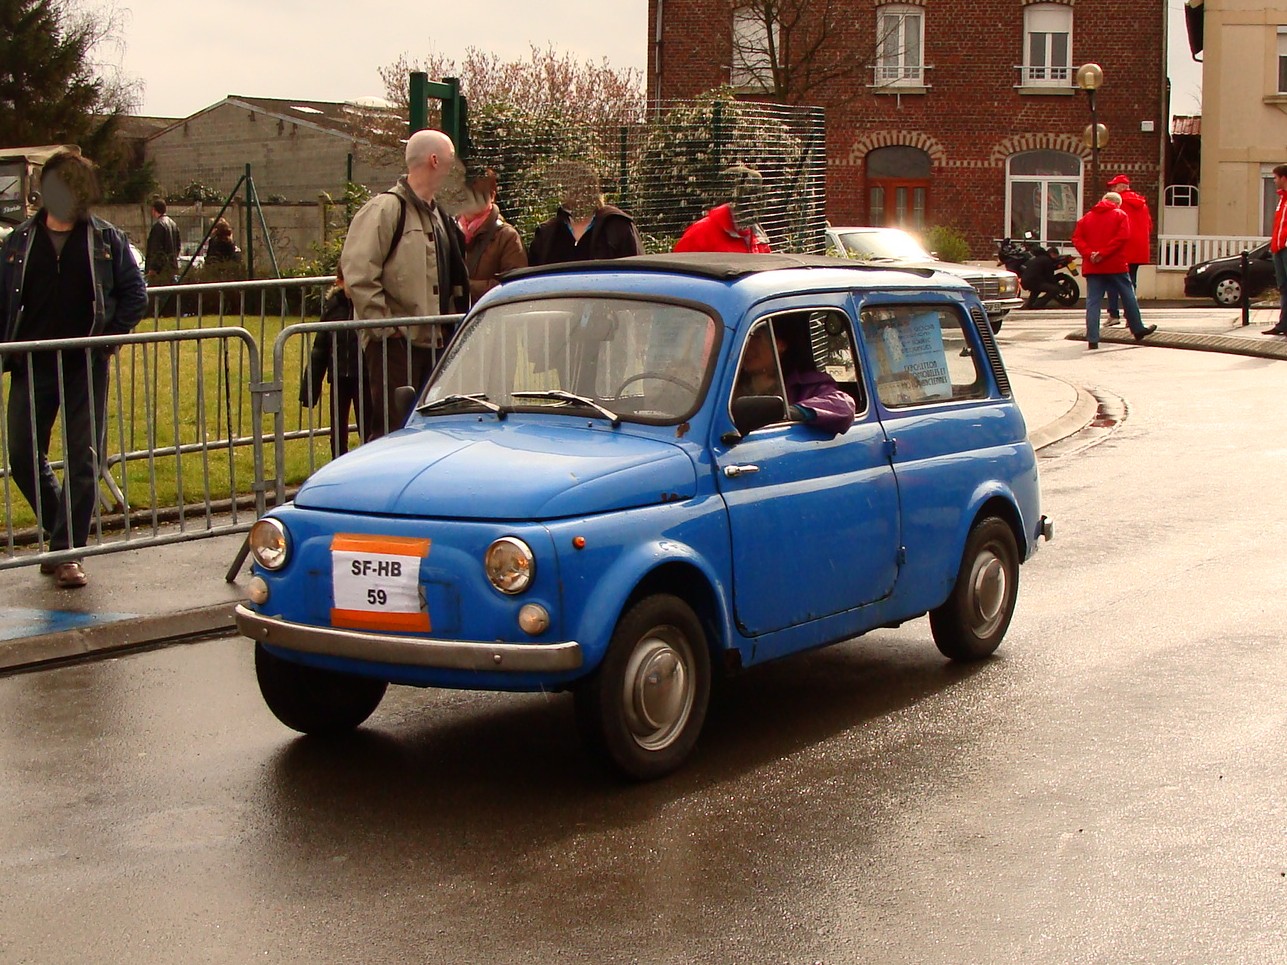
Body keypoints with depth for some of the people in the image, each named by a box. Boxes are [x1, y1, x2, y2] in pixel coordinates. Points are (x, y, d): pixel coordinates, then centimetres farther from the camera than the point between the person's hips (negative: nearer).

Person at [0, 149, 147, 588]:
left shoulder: (107, 240, 2)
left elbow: (135, 294, 5)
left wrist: (109, 337, -7)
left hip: (85, 366, -2)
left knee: (83, 459, -2)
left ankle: (68, 550, 5)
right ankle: (66, 532, 24)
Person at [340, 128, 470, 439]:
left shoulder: (438, 215, 18)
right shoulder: (385, 209, -11)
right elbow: (358, 273, -19)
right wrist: (383, 326, -18)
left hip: (432, 341, 9)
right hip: (395, 342, -9)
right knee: (393, 430, -8)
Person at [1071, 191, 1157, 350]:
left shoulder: (1087, 217, 12)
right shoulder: (1120, 215, 3)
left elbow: (1077, 239, 0)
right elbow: (1122, 237, -13)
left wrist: (1089, 253, -11)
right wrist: (1103, 253, -16)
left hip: (1092, 267, 3)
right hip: (1116, 265, -2)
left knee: (1093, 301, 0)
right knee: (1128, 297, 13)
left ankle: (1092, 339, -8)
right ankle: (1138, 330, 23)